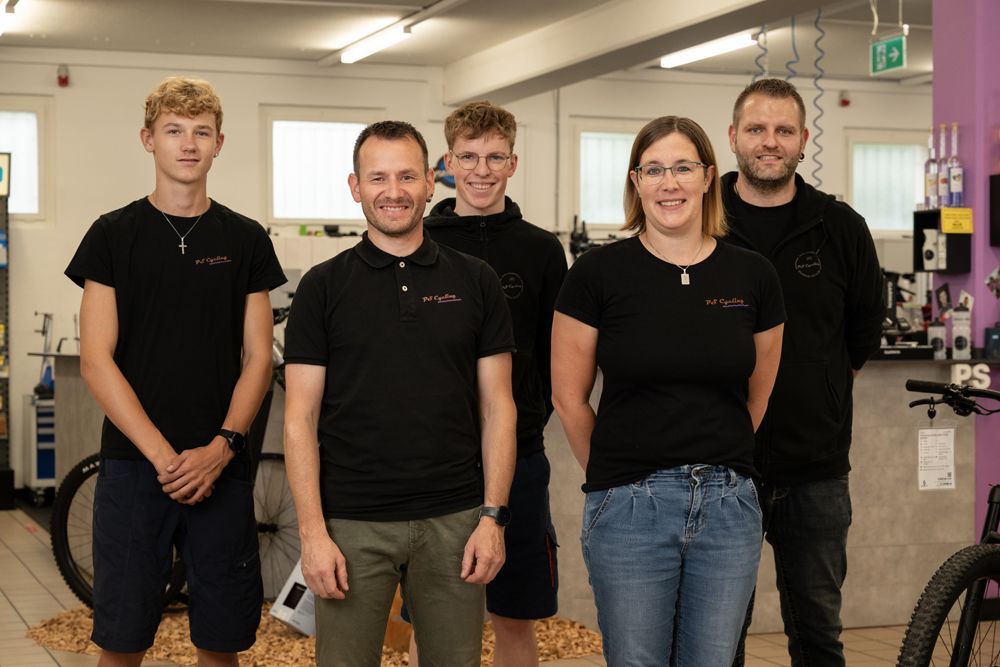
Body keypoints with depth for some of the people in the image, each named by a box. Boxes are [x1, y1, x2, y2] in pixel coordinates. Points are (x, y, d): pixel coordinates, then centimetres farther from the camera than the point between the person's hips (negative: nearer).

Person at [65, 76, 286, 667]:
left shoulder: (245, 240, 8)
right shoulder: (114, 235, 3)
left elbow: (258, 357, 5)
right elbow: (97, 361, -3)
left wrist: (221, 448, -10)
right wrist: (162, 455, -12)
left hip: (222, 469, 1)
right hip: (133, 464, -1)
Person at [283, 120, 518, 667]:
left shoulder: (474, 281, 6)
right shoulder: (323, 287, 1)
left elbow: (497, 407, 5)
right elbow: (300, 417, -1)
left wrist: (493, 516, -4)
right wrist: (312, 532, -9)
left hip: (453, 520, 1)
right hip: (352, 525, -1)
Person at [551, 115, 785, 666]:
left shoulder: (752, 276, 3)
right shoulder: (599, 273, -5)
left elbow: (758, 397, 13)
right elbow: (569, 397, 1)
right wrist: (615, 474, 8)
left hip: (728, 503, 3)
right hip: (630, 508, -2)